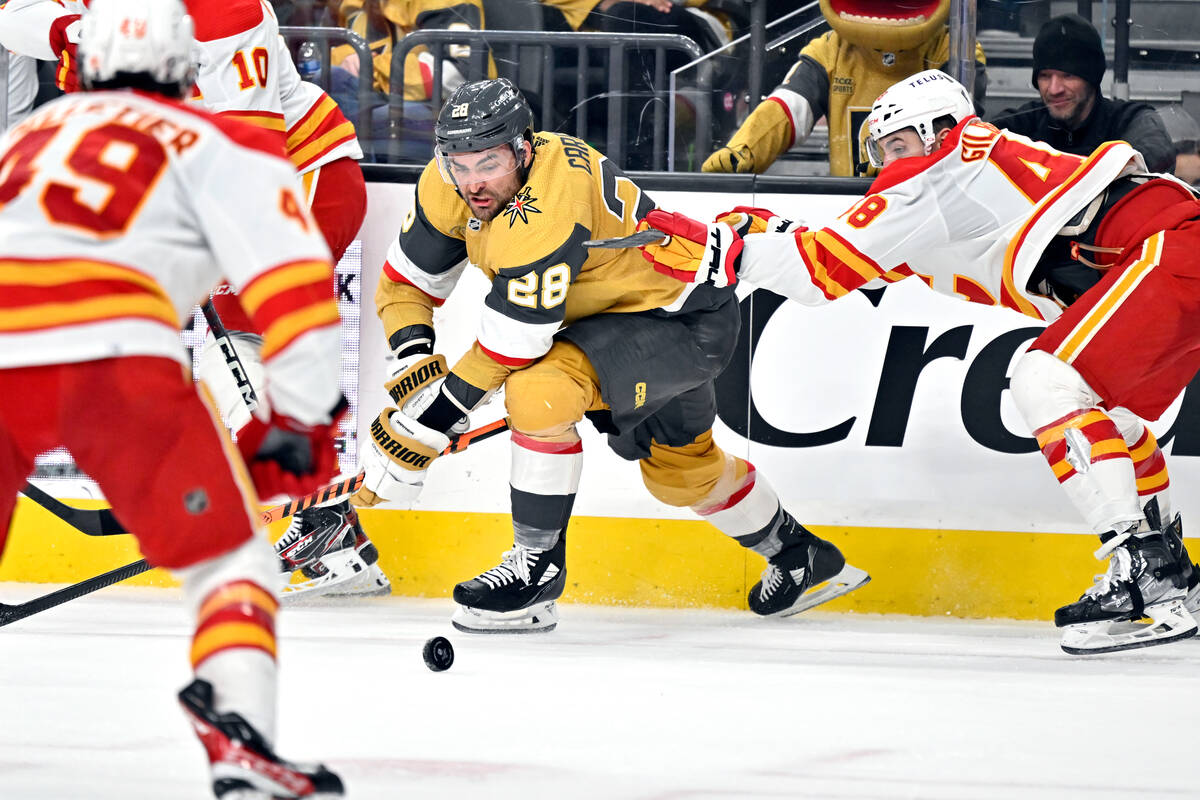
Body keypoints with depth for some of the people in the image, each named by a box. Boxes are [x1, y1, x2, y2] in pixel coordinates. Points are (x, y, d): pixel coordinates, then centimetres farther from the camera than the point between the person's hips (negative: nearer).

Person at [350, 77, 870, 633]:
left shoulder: (545, 209, -37)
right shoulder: (451, 184, -13)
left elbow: (508, 347, -33)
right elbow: (407, 280, -1)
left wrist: (423, 425, -28)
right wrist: (414, 363, -18)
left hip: (691, 324, -10)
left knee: (539, 390, -29)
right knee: (680, 464, 27)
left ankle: (539, 567, -15)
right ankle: (798, 555, 51)